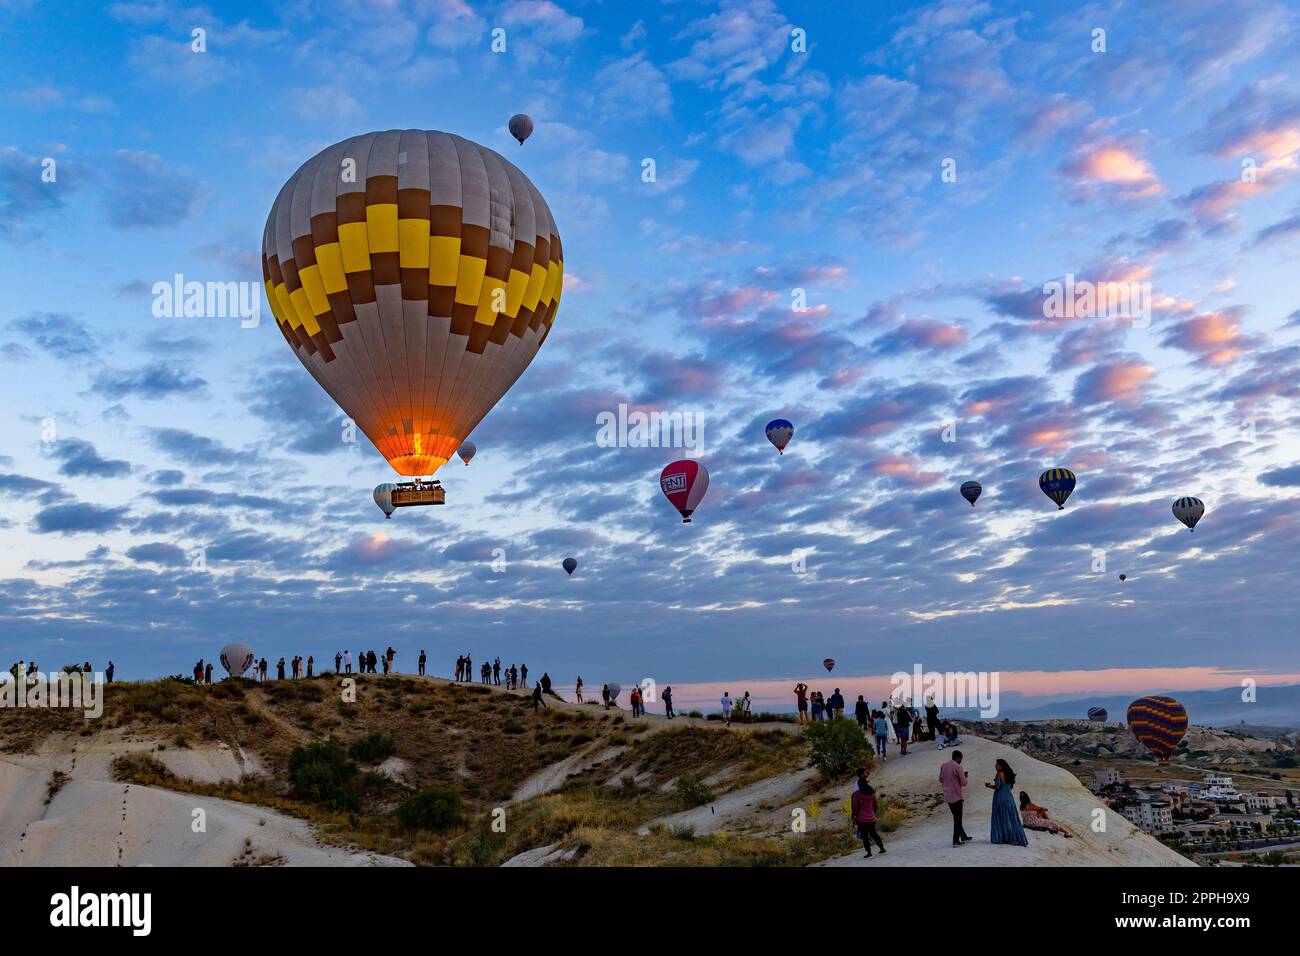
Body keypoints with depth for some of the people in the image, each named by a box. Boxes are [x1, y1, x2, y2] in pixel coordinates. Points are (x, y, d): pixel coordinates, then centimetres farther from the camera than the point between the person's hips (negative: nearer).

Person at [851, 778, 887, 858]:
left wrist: (854, 816, -1)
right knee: (873, 833, 20)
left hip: (862, 818, -5)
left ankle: (869, 852, 1)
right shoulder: (872, 792, 4)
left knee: (864, 835, 2)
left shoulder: (857, 793, -12)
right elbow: (874, 804, 12)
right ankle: (882, 848, 24)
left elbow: (855, 806, -10)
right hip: (871, 817, 5)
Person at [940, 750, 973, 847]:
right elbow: (964, 782, -12)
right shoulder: (958, 767, -15)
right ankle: (956, 840, 5)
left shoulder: (943, 766, 6)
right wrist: (966, 777, 8)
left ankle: (963, 836, 29)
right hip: (957, 795, -7)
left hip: (947, 796, 7)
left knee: (957, 817, 19)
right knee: (957, 818, 3)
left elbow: (940, 780, 13)